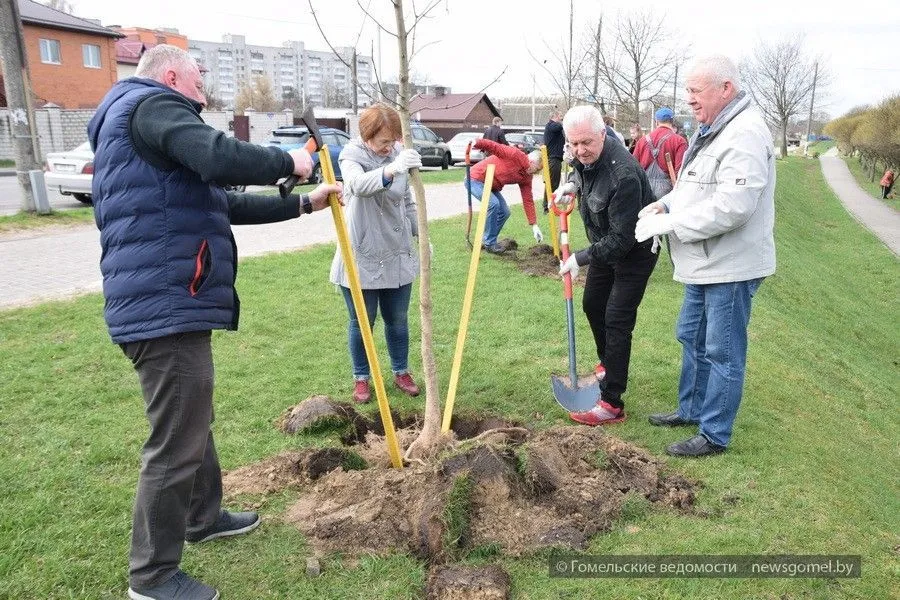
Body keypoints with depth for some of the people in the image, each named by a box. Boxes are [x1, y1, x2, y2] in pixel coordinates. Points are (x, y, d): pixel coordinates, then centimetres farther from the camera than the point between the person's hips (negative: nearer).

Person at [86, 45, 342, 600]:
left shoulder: (154, 135, 26)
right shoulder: (151, 105, -7)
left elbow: (226, 203, 27)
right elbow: (220, 158, -26)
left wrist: (305, 204, 26)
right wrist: (287, 161, -8)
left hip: (168, 302, 11)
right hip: (167, 306, -11)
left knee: (193, 424, 24)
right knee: (177, 442, -2)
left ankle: (204, 517, 42)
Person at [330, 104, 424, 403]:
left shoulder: (399, 154, 2)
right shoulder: (352, 154, -12)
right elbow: (357, 184, -37)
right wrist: (391, 170, -54)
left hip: (398, 255, 4)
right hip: (361, 258, -4)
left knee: (398, 320, 15)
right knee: (362, 322, 10)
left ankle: (401, 372, 33)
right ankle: (361, 378, 27)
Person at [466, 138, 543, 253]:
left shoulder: (527, 178, 1)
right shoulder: (515, 154, -22)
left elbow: (528, 201, 1)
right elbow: (494, 146, -27)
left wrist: (534, 225, -4)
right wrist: (476, 143, -41)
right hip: (476, 179, -9)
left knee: (504, 212, 2)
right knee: (493, 204, -25)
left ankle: (485, 241, 17)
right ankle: (489, 243, -12)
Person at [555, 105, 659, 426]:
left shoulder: (623, 176, -36)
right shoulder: (587, 155, -10)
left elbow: (621, 239, -33)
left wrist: (580, 258, -26)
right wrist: (573, 183, -3)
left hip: (633, 253, -9)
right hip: (605, 245, 9)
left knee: (617, 321, -11)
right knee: (592, 305, 20)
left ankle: (611, 403, -5)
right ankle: (608, 364, 45)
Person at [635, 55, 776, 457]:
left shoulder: (745, 135, -21)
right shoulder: (709, 131, 13)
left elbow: (731, 207, -29)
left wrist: (670, 223, -22)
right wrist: (666, 204, 3)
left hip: (731, 266, -10)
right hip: (705, 263, 10)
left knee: (722, 352, 1)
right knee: (691, 337, 21)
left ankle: (714, 435, 15)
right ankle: (691, 409, 38)